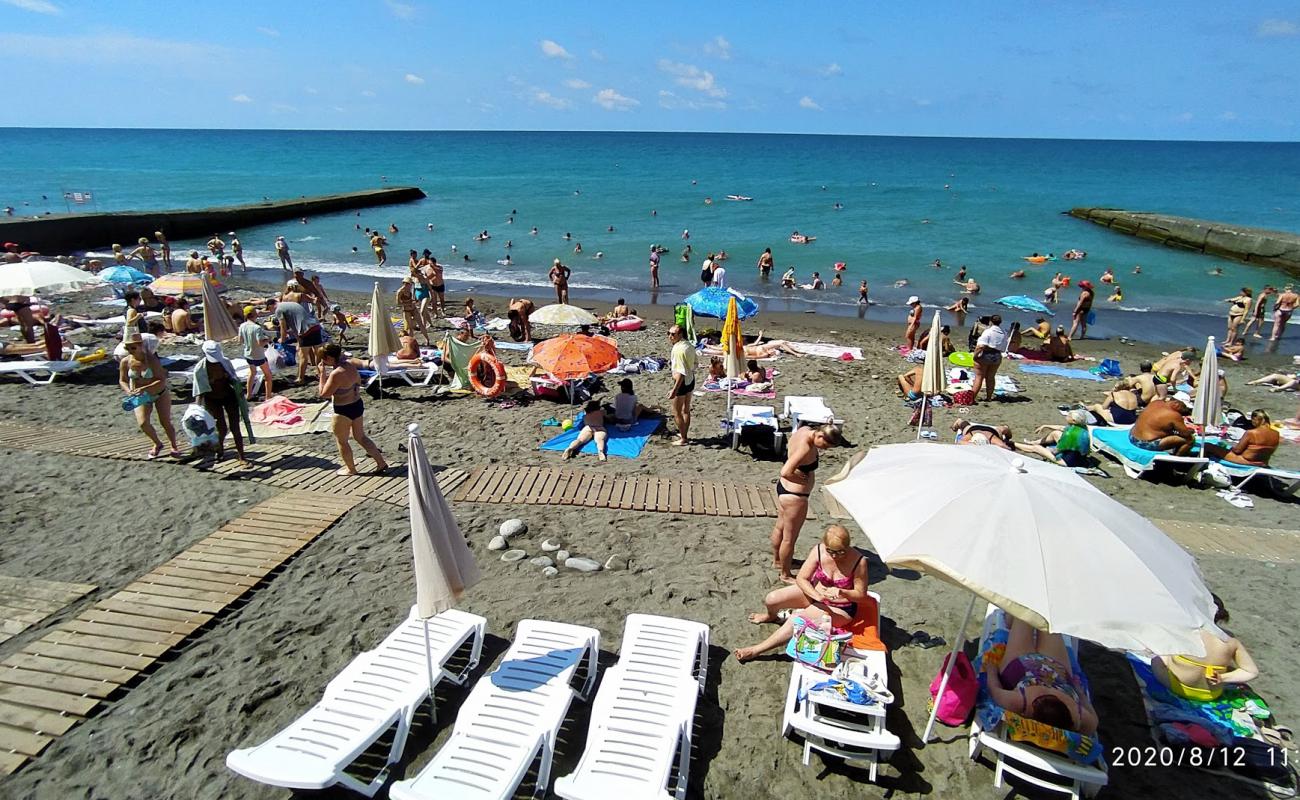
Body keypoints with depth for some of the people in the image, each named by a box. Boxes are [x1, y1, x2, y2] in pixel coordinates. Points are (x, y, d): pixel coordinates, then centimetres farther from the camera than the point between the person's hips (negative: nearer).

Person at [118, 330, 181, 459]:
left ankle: (174, 447, 23)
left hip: (159, 394, -3)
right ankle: (157, 444, 14)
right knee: (143, 424, -13)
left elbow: (162, 381, -26)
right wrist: (129, 391, -21)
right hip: (141, 397, 3)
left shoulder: (151, 360, -22)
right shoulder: (125, 362, -11)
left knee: (165, 422, 1)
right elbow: (122, 381, 0)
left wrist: (144, 388, -37)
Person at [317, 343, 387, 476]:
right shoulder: (350, 364, -2)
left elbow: (323, 394, -20)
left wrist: (322, 373, -15)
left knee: (341, 441, 13)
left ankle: (351, 469, 28)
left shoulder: (336, 374, -27)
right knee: (361, 437, 20)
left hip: (343, 411, -8)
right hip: (358, 405, 8)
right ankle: (381, 463, 21)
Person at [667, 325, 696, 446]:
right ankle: (684, 434, 35)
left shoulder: (679, 349, -25)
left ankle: (683, 439, 13)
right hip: (691, 380, 9)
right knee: (686, 409, 21)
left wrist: (674, 390, -29)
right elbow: (694, 364, 12)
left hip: (682, 382, -9)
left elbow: (681, 372, -29)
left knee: (677, 412, 5)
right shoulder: (689, 345, 3)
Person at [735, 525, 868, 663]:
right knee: (771, 599, -12)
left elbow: (861, 595, -15)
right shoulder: (818, 551, -19)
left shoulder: (859, 561, -26)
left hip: (840, 608, -4)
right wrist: (818, 596, -30)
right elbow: (801, 578, -14)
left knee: (796, 621, -27)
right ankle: (771, 616, 29)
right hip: (814, 592, 4)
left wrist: (841, 592, -34)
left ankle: (756, 650, -13)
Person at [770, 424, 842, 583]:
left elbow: (788, 446, 15)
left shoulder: (805, 429, -4)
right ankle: (785, 574, 25)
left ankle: (776, 560, 49)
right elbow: (785, 472, -35)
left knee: (780, 527, 28)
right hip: (794, 496, -10)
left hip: (783, 487, 10)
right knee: (789, 538, 8)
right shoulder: (805, 449, -32)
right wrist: (803, 479, -17)